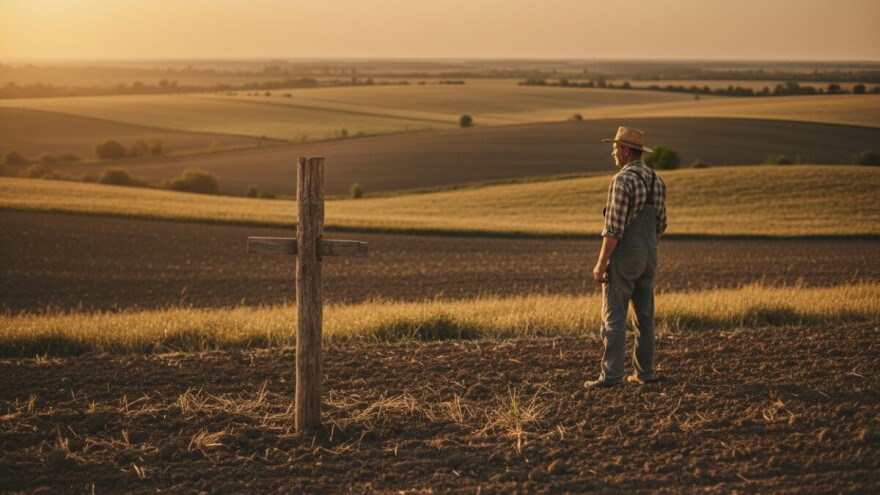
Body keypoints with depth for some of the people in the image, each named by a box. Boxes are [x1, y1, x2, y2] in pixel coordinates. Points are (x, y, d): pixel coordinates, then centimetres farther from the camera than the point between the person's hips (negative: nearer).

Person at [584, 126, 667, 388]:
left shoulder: (622, 180, -18)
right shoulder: (657, 180, 8)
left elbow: (614, 228, -21)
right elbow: (660, 224, 14)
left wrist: (601, 264, -17)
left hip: (623, 257, -8)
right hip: (647, 258, 8)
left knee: (614, 318, -5)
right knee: (644, 316, 11)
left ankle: (611, 375, -6)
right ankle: (644, 371, 14)